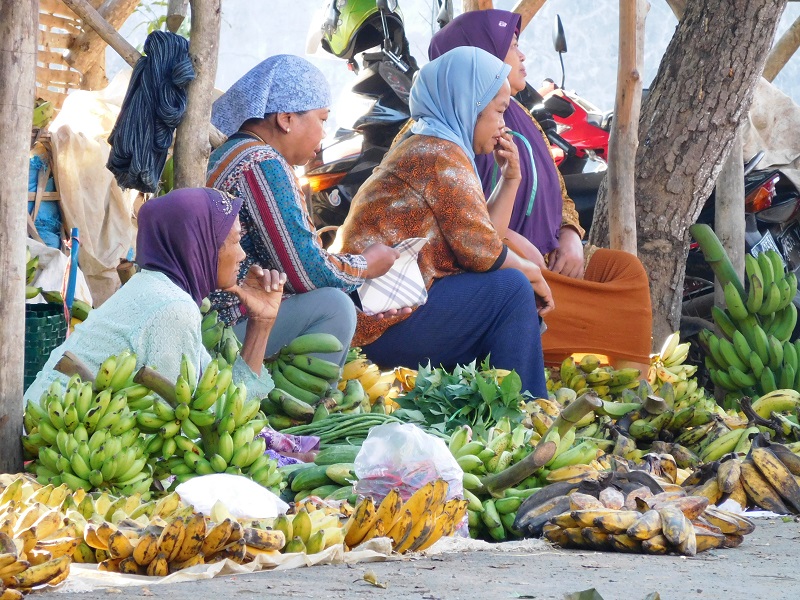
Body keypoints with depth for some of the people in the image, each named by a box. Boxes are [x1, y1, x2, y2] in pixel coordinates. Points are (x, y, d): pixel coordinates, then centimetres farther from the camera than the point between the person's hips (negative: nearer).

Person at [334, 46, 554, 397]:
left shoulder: (424, 149, 20)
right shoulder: (441, 155, -12)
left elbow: (477, 237, 18)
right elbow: (481, 252, -14)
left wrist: (510, 180, 13)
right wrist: (532, 273, 2)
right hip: (383, 325, -11)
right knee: (512, 288, -11)